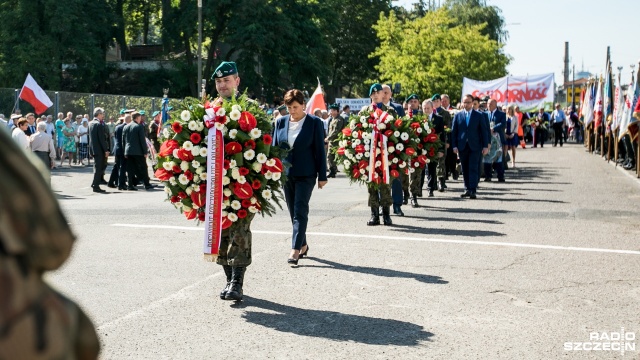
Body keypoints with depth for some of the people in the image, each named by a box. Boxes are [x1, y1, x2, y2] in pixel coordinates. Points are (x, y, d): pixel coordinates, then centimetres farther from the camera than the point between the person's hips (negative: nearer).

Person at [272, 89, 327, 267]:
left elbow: (320, 149, -3)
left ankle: (296, 249, -14)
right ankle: (303, 244, 23)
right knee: (294, 212, 9)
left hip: (306, 174, -4)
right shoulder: (281, 122, 6)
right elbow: (274, 147, 11)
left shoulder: (314, 122, -4)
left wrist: (322, 175, -5)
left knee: (300, 211, -10)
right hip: (286, 173, 4)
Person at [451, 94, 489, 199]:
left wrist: (485, 146, -2)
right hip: (462, 146, 2)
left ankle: (472, 190, -10)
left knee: (473, 168, -8)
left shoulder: (479, 116, 5)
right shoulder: (458, 115, 9)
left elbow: (484, 131, 4)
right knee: (465, 169, 5)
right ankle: (467, 189, 12)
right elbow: (454, 131, 7)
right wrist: (454, 146, -1)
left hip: (475, 146, -2)